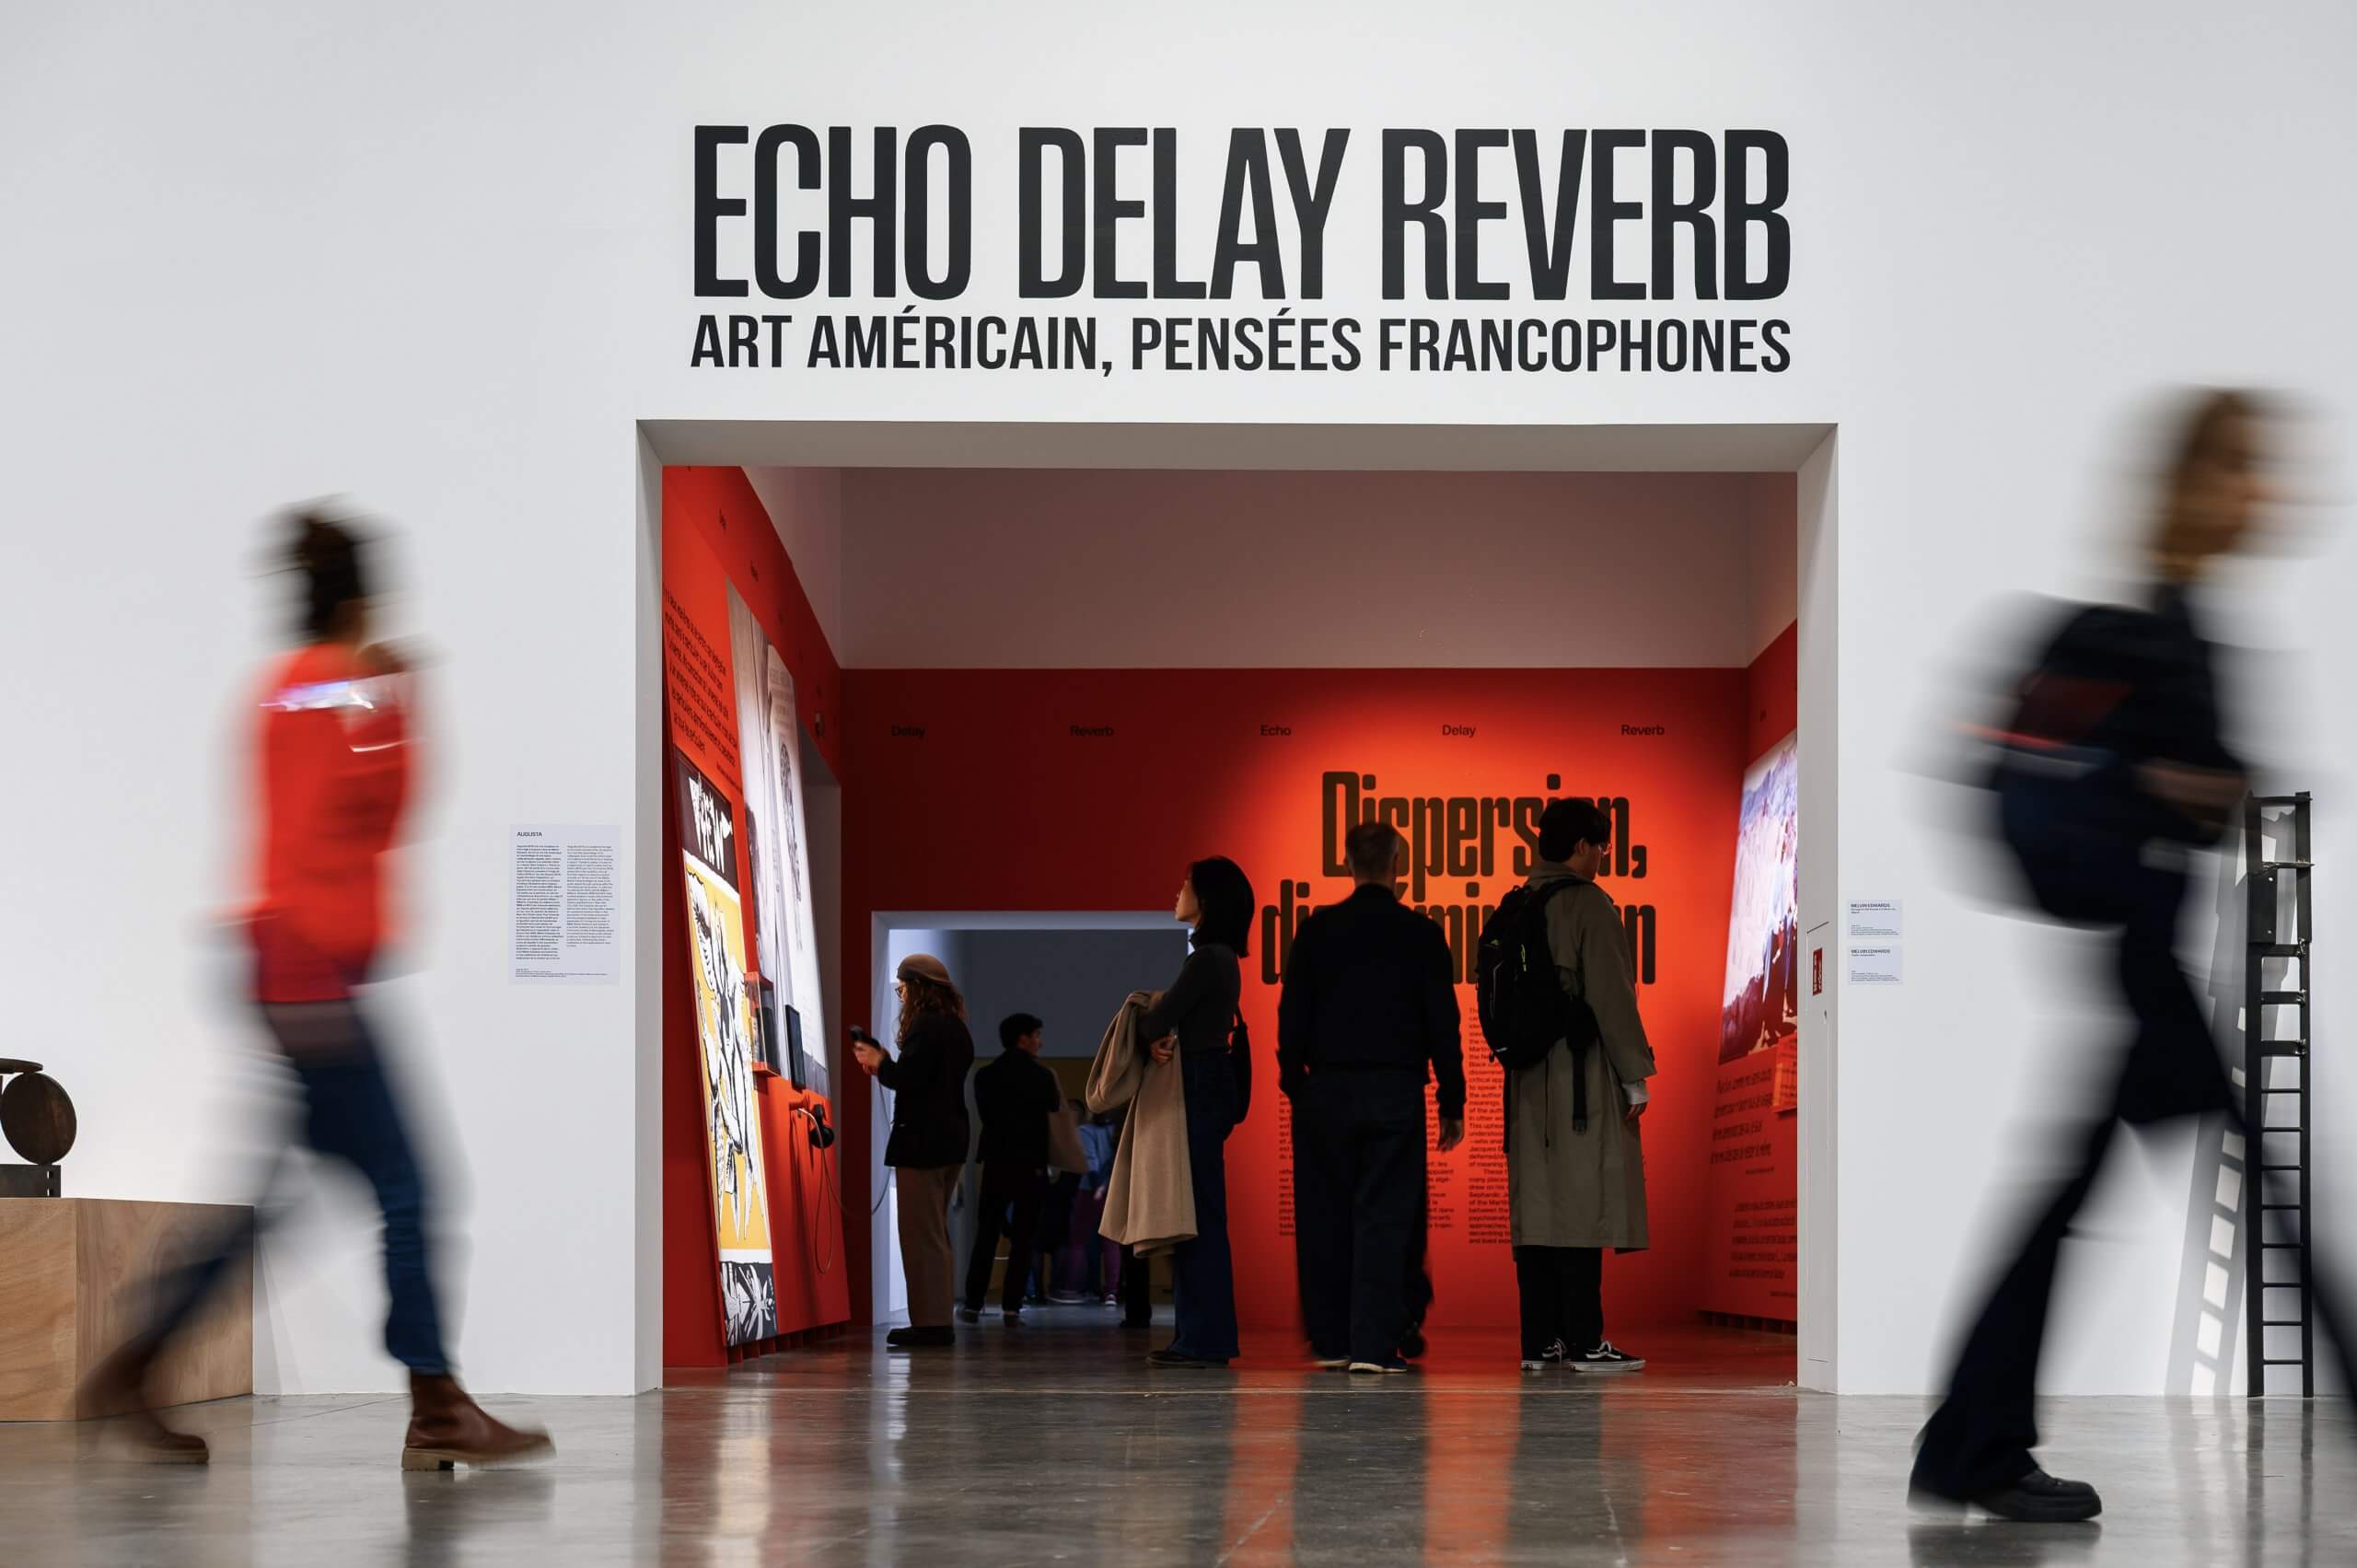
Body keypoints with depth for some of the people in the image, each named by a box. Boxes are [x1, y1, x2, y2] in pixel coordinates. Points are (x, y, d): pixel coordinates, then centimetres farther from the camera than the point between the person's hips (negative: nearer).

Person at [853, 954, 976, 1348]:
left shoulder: (924, 1025, -14)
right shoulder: (955, 1027, 15)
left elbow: (907, 1078, -21)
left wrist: (879, 1063, -4)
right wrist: (884, 1065, 16)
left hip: (922, 1142, -10)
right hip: (951, 1140, 10)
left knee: (920, 1234, -7)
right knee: (937, 1234, 14)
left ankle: (928, 1324, -8)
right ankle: (939, 1322, 16)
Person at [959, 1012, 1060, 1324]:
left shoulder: (985, 1076, 1)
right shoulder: (1042, 1077, -6)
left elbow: (985, 1114, 10)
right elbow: (1054, 1108, 8)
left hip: (996, 1162, 2)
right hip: (1031, 1164, -2)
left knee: (986, 1233, 7)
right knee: (1023, 1237, 2)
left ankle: (973, 1303, 2)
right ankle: (1011, 1306, -3)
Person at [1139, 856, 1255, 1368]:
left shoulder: (1208, 959, -15)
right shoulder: (1221, 958, 17)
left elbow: (1157, 1021, -17)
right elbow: (1178, 1017, 13)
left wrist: (1151, 1031, 6)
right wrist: (1161, 1031, -9)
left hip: (1200, 1088, -10)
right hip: (1209, 1082, 10)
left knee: (1199, 1213, -8)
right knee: (1195, 1212, 11)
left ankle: (1204, 1339, -6)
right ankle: (1199, 1335, 14)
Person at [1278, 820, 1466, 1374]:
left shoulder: (1317, 930, 3)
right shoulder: (1420, 934, -1)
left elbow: (1291, 1017, 4)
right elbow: (1442, 1024, 0)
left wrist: (1295, 1088, 12)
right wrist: (1452, 1104, 5)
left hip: (1326, 1089, 2)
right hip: (1396, 1093, -2)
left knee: (1325, 1217, 9)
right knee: (1384, 1215, -1)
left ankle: (1331, 1340, 13)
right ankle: (1373, 1344, -8)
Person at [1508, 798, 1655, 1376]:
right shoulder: (1589, 905, -8)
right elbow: (1611, 997, -12)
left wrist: (1518, 1055, 16)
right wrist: (1635, 1077, -8)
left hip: (1529, 1082, 7)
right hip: (1583, 1078, -7)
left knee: (1537, 1206, 7)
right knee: (1582, 1205, -6)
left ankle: (1539, 1340, 8)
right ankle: (1584, 1342, -6)